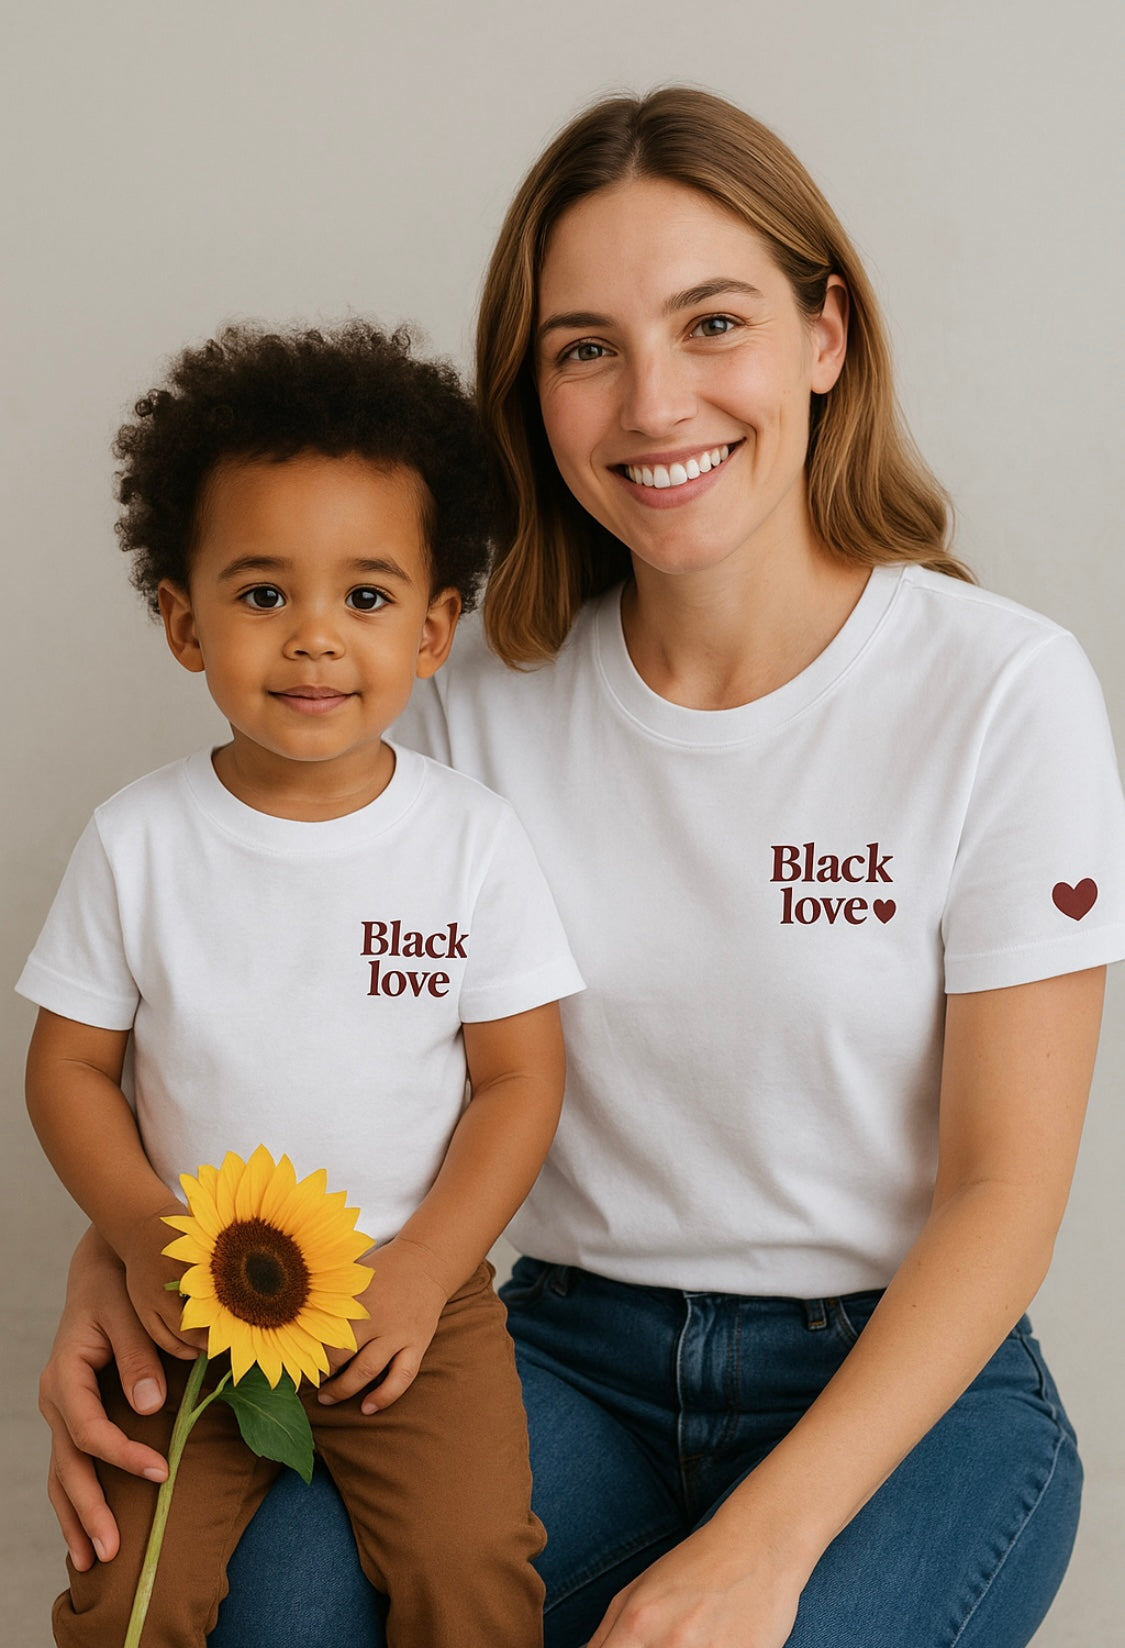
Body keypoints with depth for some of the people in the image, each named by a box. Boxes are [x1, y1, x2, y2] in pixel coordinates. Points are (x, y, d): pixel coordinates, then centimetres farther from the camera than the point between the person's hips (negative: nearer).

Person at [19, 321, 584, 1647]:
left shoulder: (471, 839, -5)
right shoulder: (138, 841, -4)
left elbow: (520, 1078, -2)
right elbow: (70, 1065, 2)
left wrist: (424, 1265, -13)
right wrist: (142, 1234, -13)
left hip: (416, 1292, 0)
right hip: (197, 1295, 1)